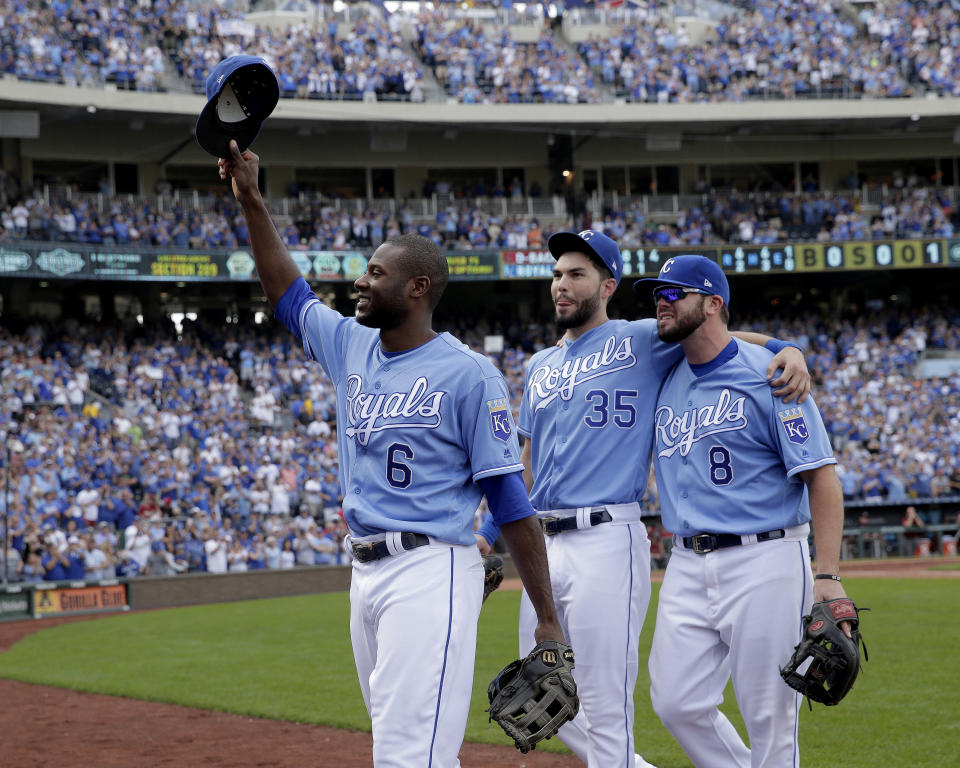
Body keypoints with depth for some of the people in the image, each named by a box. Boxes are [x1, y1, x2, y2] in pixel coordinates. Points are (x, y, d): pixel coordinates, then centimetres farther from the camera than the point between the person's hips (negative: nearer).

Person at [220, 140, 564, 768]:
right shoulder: (351, 346, 14)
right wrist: (251, 200, 19)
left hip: (431, 570, -8)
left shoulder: (468, 374, -8)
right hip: (366, 574, 8)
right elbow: (288, 293, 29)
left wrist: (548, 619, -10)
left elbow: (510, 498, -9)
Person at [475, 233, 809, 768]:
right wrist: (489, 534, 19)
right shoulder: (541, 367, 20)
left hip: (607, 540, -7)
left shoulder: (641, 342, 1)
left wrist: (786, 349, -21)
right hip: (545, 543, 7)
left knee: (606, 708, -7)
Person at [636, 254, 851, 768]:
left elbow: (821, 476, -11)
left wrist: (828, 576, -20)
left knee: (769, 717, -1)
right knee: (677, 703, 2)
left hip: (764, 564, -6)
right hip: (687, 566, 6)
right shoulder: (667, 381, 12)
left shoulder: (768, 375, -8)